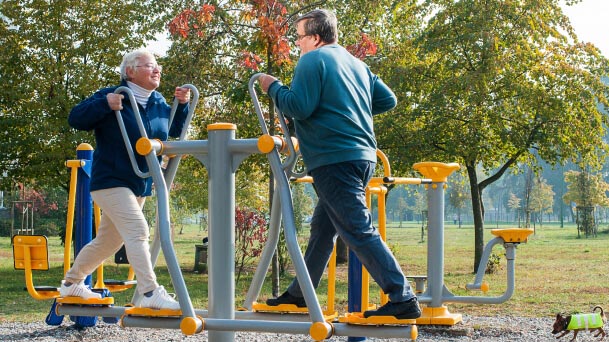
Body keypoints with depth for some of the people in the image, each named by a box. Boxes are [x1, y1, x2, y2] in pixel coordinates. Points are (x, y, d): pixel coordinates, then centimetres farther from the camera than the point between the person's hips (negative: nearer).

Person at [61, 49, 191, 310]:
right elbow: (75, 119, -17)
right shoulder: (111, 97, -12)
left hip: (140, 185, 8)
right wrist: (105, 105, -32)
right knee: (137, 231, -22)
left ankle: (71, 283, 34)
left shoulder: (158, 102, 7)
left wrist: (181, 105, 1)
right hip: (111, 181, -8)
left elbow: (175, 130, 18)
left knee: (108, 241, 17)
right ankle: (150, 293, -25)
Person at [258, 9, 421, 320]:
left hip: (335, 160, -9)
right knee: (322, 229, 18)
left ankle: (403, 301, -15)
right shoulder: (356, 63, 18)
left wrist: (273, 87, 0)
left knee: (359, 231, -10)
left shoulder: (313, 61, -7)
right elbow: (388, 99, 18)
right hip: (362, 156, 9)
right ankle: (299, 294, 27)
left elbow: (299, 107, -16)